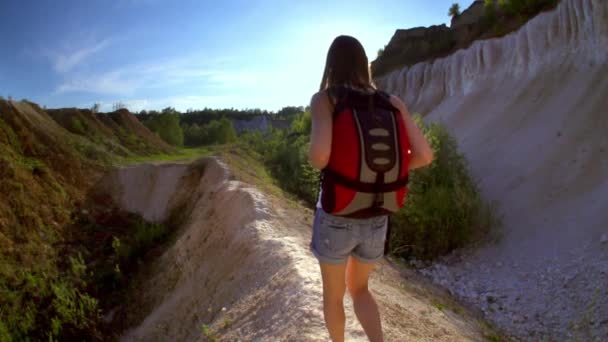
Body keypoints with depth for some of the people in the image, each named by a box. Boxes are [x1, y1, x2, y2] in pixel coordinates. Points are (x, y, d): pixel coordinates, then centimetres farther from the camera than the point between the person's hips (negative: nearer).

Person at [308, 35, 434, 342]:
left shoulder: (323, 99, -12)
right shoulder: (392, 102, 1)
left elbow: (319, 154, -29)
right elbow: (425, 155, -4)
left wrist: (316, 163, -4)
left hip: (336, 218, -3)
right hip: (374, 219, 4)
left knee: (333, 292, 24)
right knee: (358, 289, 27)